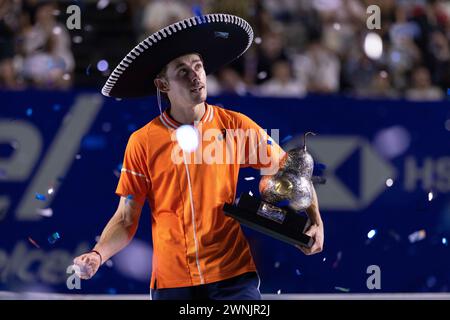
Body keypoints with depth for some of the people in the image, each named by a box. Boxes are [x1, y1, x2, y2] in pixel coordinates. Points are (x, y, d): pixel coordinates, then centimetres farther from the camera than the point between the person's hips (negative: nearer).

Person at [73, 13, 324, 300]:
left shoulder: (235, 126, 1)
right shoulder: (143, 142, 0)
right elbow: (126, 220, 4)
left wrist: (315, 221, -8)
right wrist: (98, 255, -13)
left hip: (232, 276, 0)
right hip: (171, 281, 0)